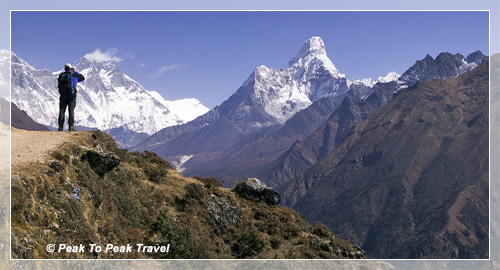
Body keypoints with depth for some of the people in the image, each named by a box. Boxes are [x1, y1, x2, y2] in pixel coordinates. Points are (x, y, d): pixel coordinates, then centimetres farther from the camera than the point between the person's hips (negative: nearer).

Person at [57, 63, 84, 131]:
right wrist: (76, 71, 22)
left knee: (62, 111, 5)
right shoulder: (73, 75, -2)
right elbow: (82, 78, 11)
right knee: (71, 111, -3)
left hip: (63, 96, 3)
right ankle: (71, 126, -8)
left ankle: (60, 127, 4)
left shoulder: (61, 75, 6)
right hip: (71, 96, -3)